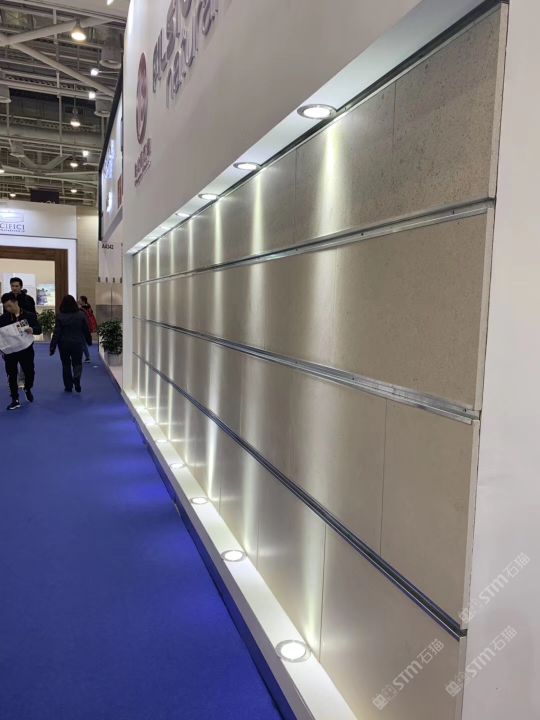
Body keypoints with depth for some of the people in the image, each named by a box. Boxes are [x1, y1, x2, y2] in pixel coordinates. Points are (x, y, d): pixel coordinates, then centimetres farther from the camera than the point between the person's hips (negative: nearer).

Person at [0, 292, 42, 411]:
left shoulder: (30, 315, -4)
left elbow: (39, 329, -6)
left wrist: (32, 329, -29)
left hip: (26, 350, -1)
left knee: (29, 372, 9)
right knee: (12, 375, 4)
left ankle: (28, 389, 40)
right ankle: (15, 400, 12)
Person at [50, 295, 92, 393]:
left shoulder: (60, 316, -9)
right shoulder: (81, 315, -5)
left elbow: (57, 332, -9)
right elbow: (86, 330, 2)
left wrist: (53, 346, -4)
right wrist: (89, 341, 16)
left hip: (64, 344, 0)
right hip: (77, 343, 1)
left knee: (66, 365, 11)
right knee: (77, 363, 12)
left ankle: (68, 386, 14)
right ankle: (76, 378, -16)